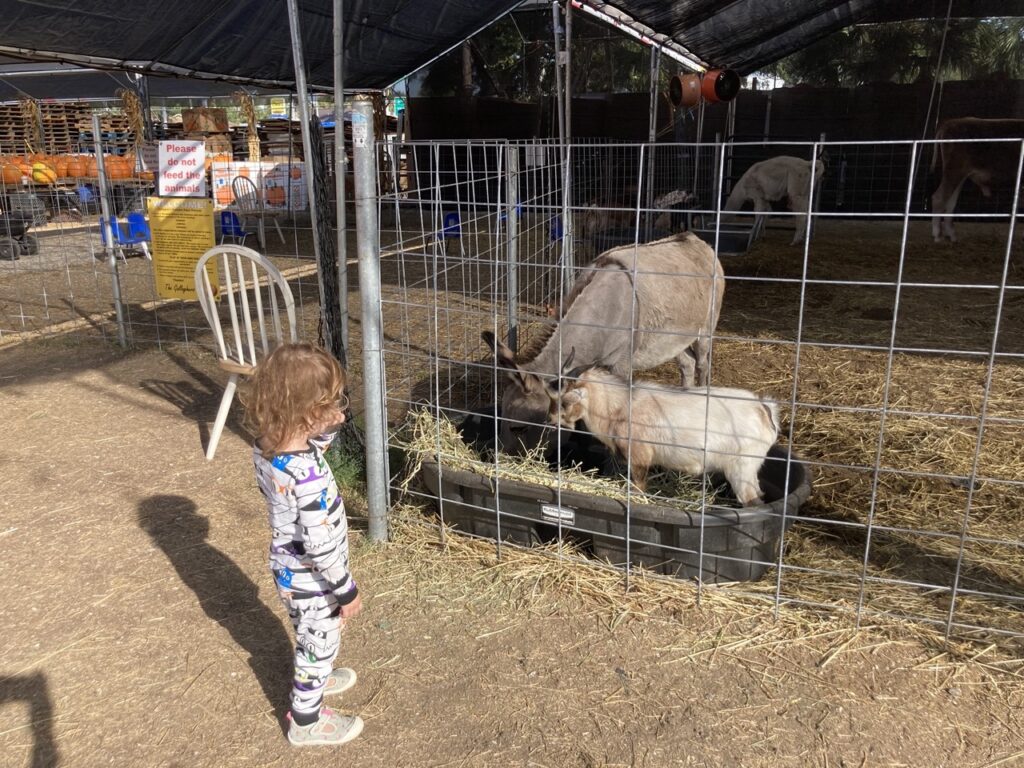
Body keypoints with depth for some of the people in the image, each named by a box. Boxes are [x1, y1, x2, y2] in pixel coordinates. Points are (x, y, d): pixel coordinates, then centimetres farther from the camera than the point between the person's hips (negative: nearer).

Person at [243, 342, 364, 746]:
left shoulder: (265, 447, -13)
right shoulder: (308, 477, -38)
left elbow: (307, 449, 10)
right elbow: (319, 546, -31)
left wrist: (328, 430, -8)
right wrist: (347, 590, -18)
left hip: (288, 570, 7)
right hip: (313, 580, -7)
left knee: (309, 639, 32)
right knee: (320, 645, 18)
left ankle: (311, 681, 58)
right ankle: (306, 720, 39)